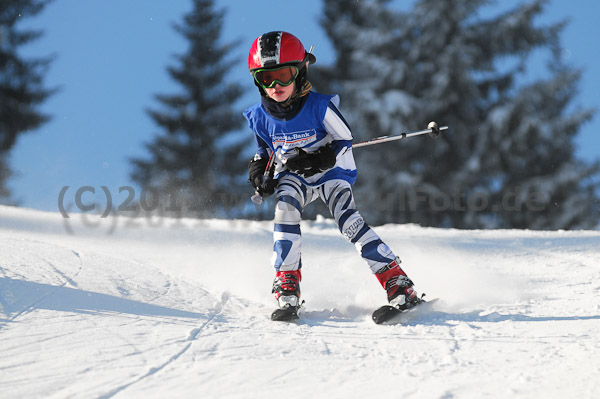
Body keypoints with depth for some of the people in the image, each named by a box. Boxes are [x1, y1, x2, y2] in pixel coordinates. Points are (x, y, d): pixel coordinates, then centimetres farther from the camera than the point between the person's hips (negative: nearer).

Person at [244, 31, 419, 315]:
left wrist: (319, 159, -26)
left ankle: (398, 283, -20)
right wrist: (259, 170, -10)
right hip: (293, 176, 3)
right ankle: (287, 284, -16)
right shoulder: (259, 117, -11)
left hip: (332, 172, -3)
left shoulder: (319, 106, -22)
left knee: (348, 219, -21)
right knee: (285, 210, -26)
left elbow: (345, 139, -11)